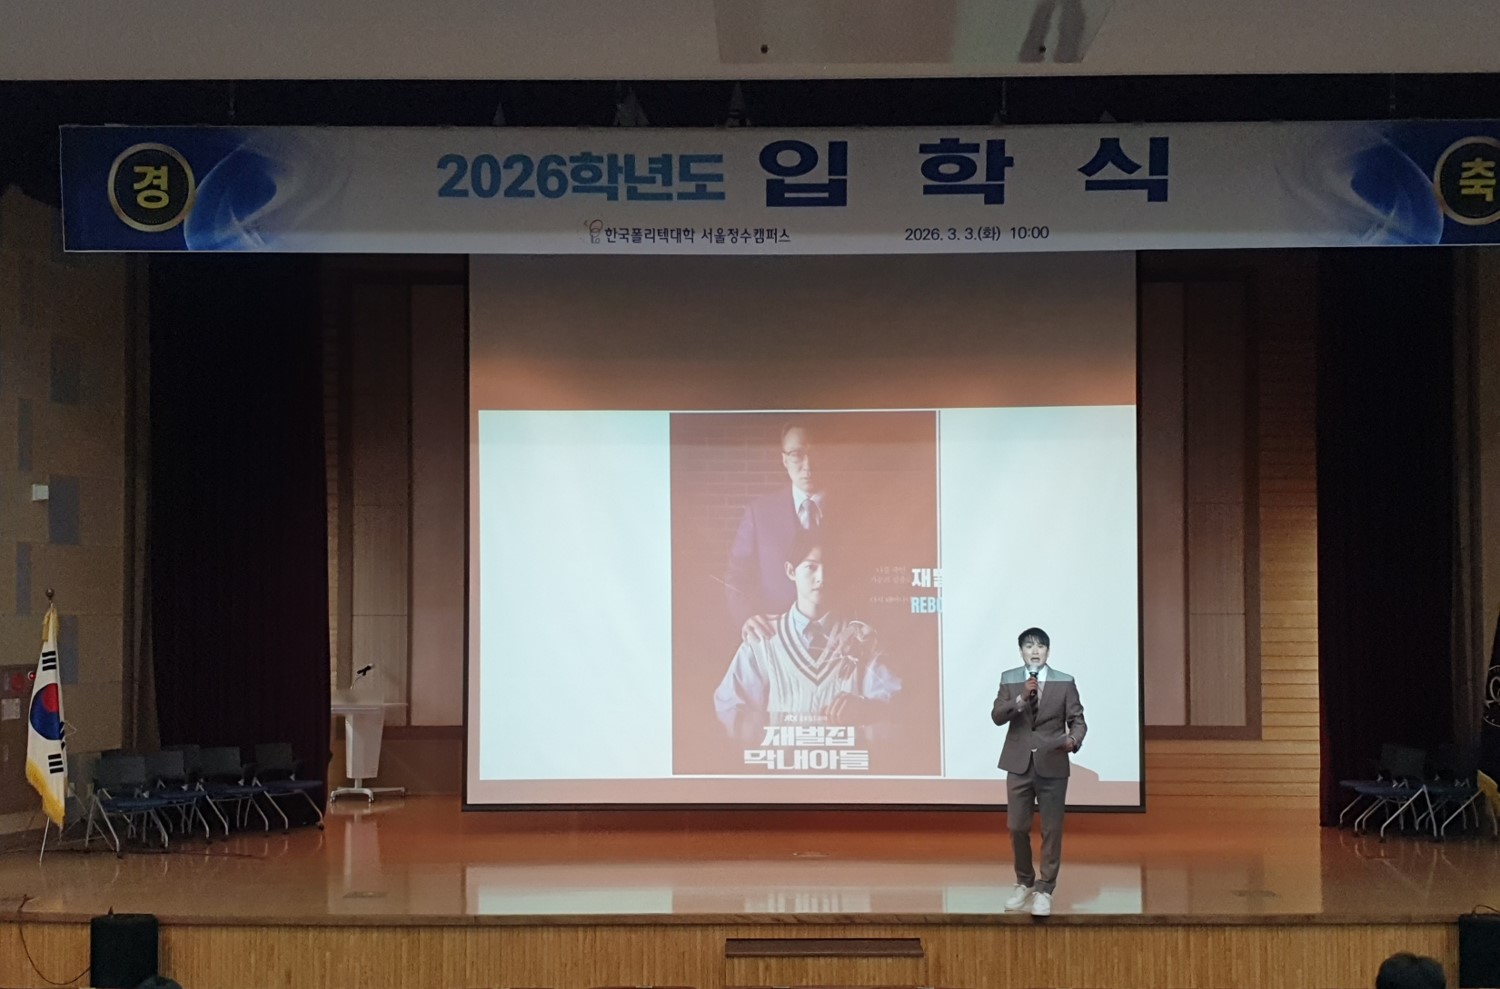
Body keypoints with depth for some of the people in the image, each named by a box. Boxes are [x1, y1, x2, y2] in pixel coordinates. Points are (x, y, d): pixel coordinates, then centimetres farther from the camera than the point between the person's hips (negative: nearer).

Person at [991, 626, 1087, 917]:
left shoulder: (1064, 682, -1)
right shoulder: (1009, 679, 2)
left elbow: (1077, 719, -3)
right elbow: (997, 716, -8)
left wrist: (1074, 739, -24)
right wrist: (1021, 698, -23)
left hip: (1052, 765, -1)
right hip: (1019, 764, 1)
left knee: (1052, 830, 2)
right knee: (1017, 828, 7)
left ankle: (1044, 890, 13)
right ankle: (1024, 884, 27)